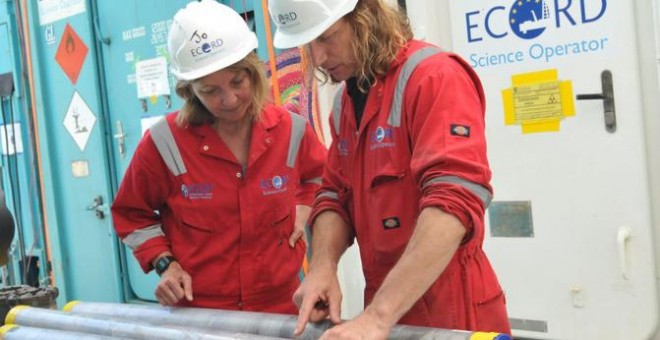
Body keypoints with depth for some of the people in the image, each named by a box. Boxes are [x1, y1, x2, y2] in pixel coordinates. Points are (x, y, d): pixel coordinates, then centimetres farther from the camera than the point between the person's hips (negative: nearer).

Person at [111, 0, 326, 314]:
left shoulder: (290, 130, -5)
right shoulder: (164, 143, -13)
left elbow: (318, 176, 19)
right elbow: (131, 214, 3)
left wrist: (303, 210, 3)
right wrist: (164, 263, -8)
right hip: (196, 313, -2)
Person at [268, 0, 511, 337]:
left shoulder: (434, 75, -16)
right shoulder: (344, 102, 8)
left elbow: (455, 199, -28)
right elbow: (336, 195, 10)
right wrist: (322, 266, -10)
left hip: (450, 309, -7)